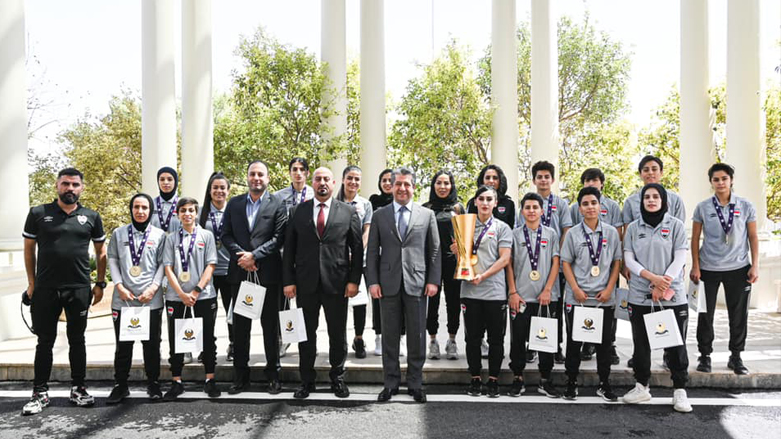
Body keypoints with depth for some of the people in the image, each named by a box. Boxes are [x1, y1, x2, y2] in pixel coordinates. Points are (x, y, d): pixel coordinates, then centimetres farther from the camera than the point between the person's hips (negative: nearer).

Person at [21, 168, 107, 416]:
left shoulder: (91, 217, 5)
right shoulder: (38, 214, 2)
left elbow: (100, 251, 10)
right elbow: (28, 249, 7)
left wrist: (100, 284, 6)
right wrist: (31, 283, 2)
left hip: (80, 289, 1)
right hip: (45, 289, 0)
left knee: (77, 340, 10)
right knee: (45, 341, 7)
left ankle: (78, 389, 21)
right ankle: (40, 393, 18)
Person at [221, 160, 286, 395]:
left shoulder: (277, 204, 1)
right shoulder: (234, 204, 11)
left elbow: (279, 237, -7)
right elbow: (226, 234, 6)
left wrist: (254, 255, -15)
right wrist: (240, 255, -10)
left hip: (268, 272, -3)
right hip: (239, 272, 3)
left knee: (270, 325, 6)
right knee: (240, 325, 9)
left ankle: (273, 374, 18)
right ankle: (240, 377, 20)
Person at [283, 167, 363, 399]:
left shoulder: (348, 211, 3)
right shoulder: (297, 212, 6)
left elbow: (357, 249, 2)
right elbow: (289, 249, 5)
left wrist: (354, 280, -5)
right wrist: (288, 281, -1)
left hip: (337, 283, -1)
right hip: (306, 283, 1)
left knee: (338, 334, 10)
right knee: (306, 334, 10)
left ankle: (337, 378, 28)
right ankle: (307, 381, 25)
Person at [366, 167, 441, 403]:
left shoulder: (427, 215, 7)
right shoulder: (380, 215, 8)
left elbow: (434, 251, 6)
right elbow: (372, 251, 6)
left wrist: (433, 280, -2)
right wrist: (372, 281, -2)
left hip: (416, 283, 0)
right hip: (388, 284, 1)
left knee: (417, 336, 6)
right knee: (389, 335, 8)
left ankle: (415, 383, 20)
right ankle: (391, 382, 21)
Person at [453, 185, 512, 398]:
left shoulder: (502, 228, 4)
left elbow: (505, 258, -6)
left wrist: (483, 275, -16)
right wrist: (456, 251, -4)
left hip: (495, 291, -2)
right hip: (470, 291, 2)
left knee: (496, 339, 6)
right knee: (473, 338, 8)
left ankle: (493, 380, 19)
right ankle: (475, 379, 20)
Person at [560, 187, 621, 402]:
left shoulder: (611, 232, 3)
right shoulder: (573, 234, 0)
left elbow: (617, 262, 5)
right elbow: (566, 263, 1)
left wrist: (609, 289, -4)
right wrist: (576, 290, -9)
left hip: (604, 298, 1)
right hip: (577, 298, -1)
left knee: (604, 342, 9)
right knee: (574, 341, 7)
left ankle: (604, 384, 23)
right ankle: (571, 383, 19)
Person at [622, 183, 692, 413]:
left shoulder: (676, 225, 3)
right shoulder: (633, 227, 8)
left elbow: (680, 257, -3)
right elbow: (628, 259, 0)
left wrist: (665, 282, -15)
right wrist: (652, 277, -14)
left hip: (672, 295, -2)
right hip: (640, 296, 2)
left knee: (675, 343, 2)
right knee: (641, 343, 9)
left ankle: (680, 390, 14)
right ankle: (642, 387, 21)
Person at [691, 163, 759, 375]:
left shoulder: (746, 206, 2)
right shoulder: (702, 208, 0)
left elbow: (753, 238, 5)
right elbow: (695, 239, 3)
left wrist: (755, 266, -2)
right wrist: (695, 267, -3)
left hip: (738, 268, 1)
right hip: (708, 268, 0)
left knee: (739, 314, 7)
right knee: (705, 314, 5)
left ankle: (736, 356, 22)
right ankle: (705, 355, 19)